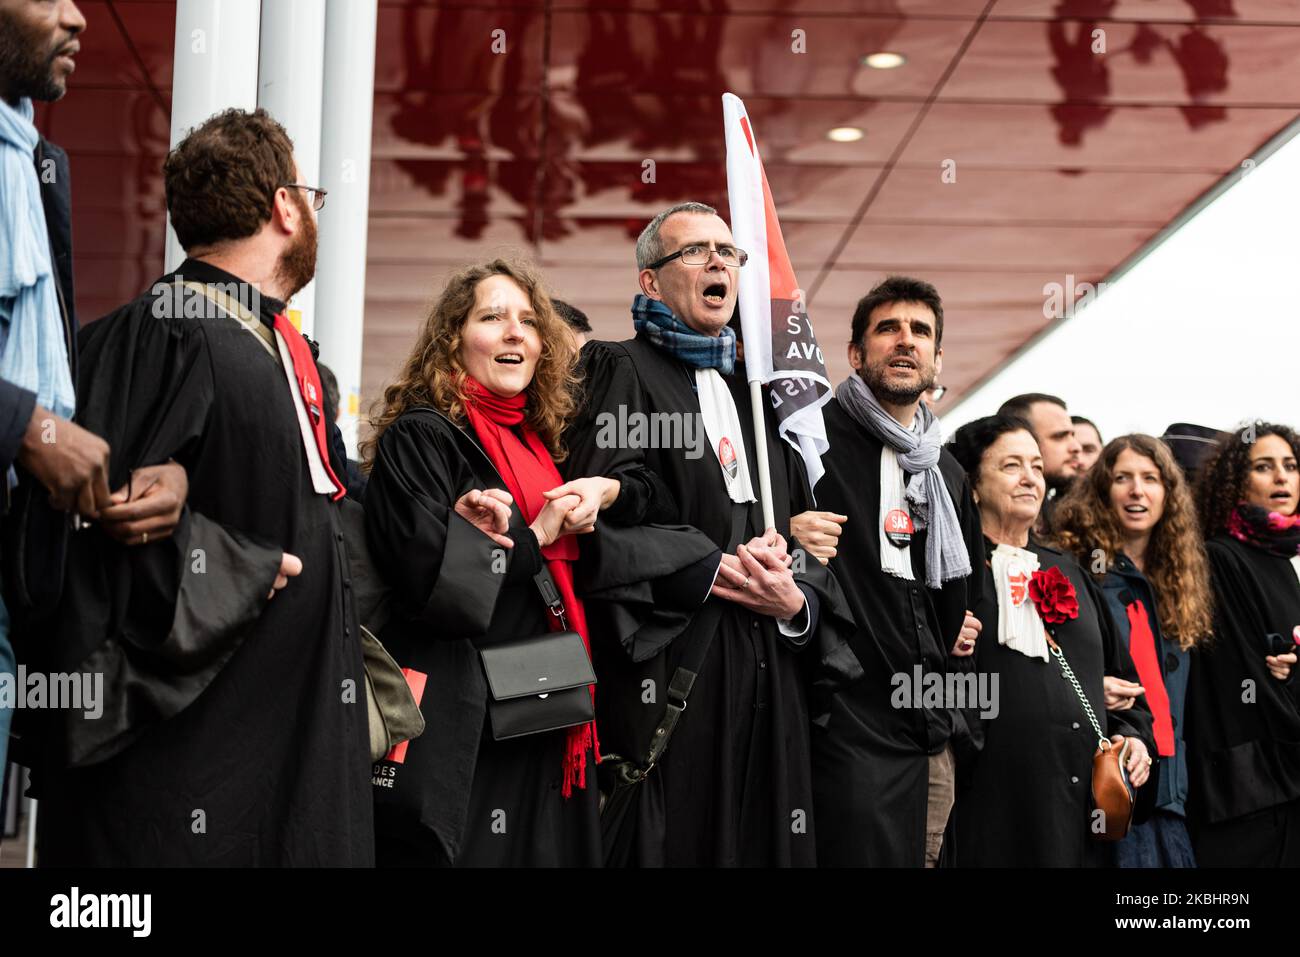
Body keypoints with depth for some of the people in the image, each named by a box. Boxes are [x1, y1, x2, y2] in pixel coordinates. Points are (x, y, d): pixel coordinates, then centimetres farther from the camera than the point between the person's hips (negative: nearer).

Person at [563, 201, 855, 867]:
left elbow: (800, 532, 16)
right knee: (674, 841, -4)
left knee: (765, 842, 6)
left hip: (768, 679, 6)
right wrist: (715, 572, -15)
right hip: (667, 671, -6)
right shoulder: (623, 373, 2)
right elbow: (605, 520, -11)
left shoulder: (752, 390, 21)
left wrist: (797, 600, -4)